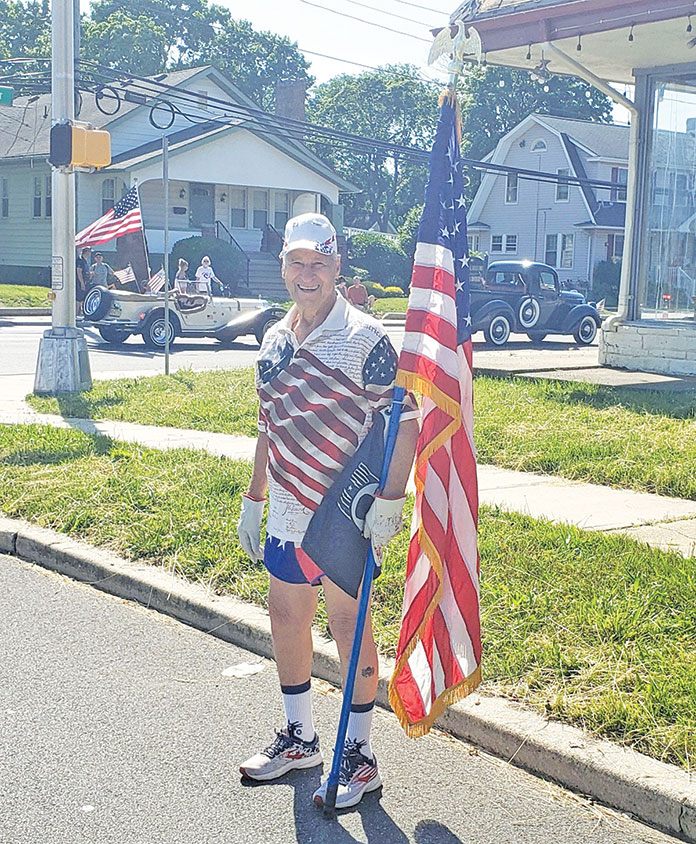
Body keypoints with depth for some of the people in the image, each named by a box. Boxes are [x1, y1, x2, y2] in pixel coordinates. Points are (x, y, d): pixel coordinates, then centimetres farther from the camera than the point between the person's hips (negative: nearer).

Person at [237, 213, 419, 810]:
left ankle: (360, 756, 14)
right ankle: (299, 738, 32)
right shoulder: (275, 339, 10)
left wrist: (389, 502, -21)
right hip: (287, 511, 7)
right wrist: (254, 499, 20)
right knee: (286, 615, 14)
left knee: (348, 621, 1)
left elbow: (403, 421, -14)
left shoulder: (364, 338, -11)